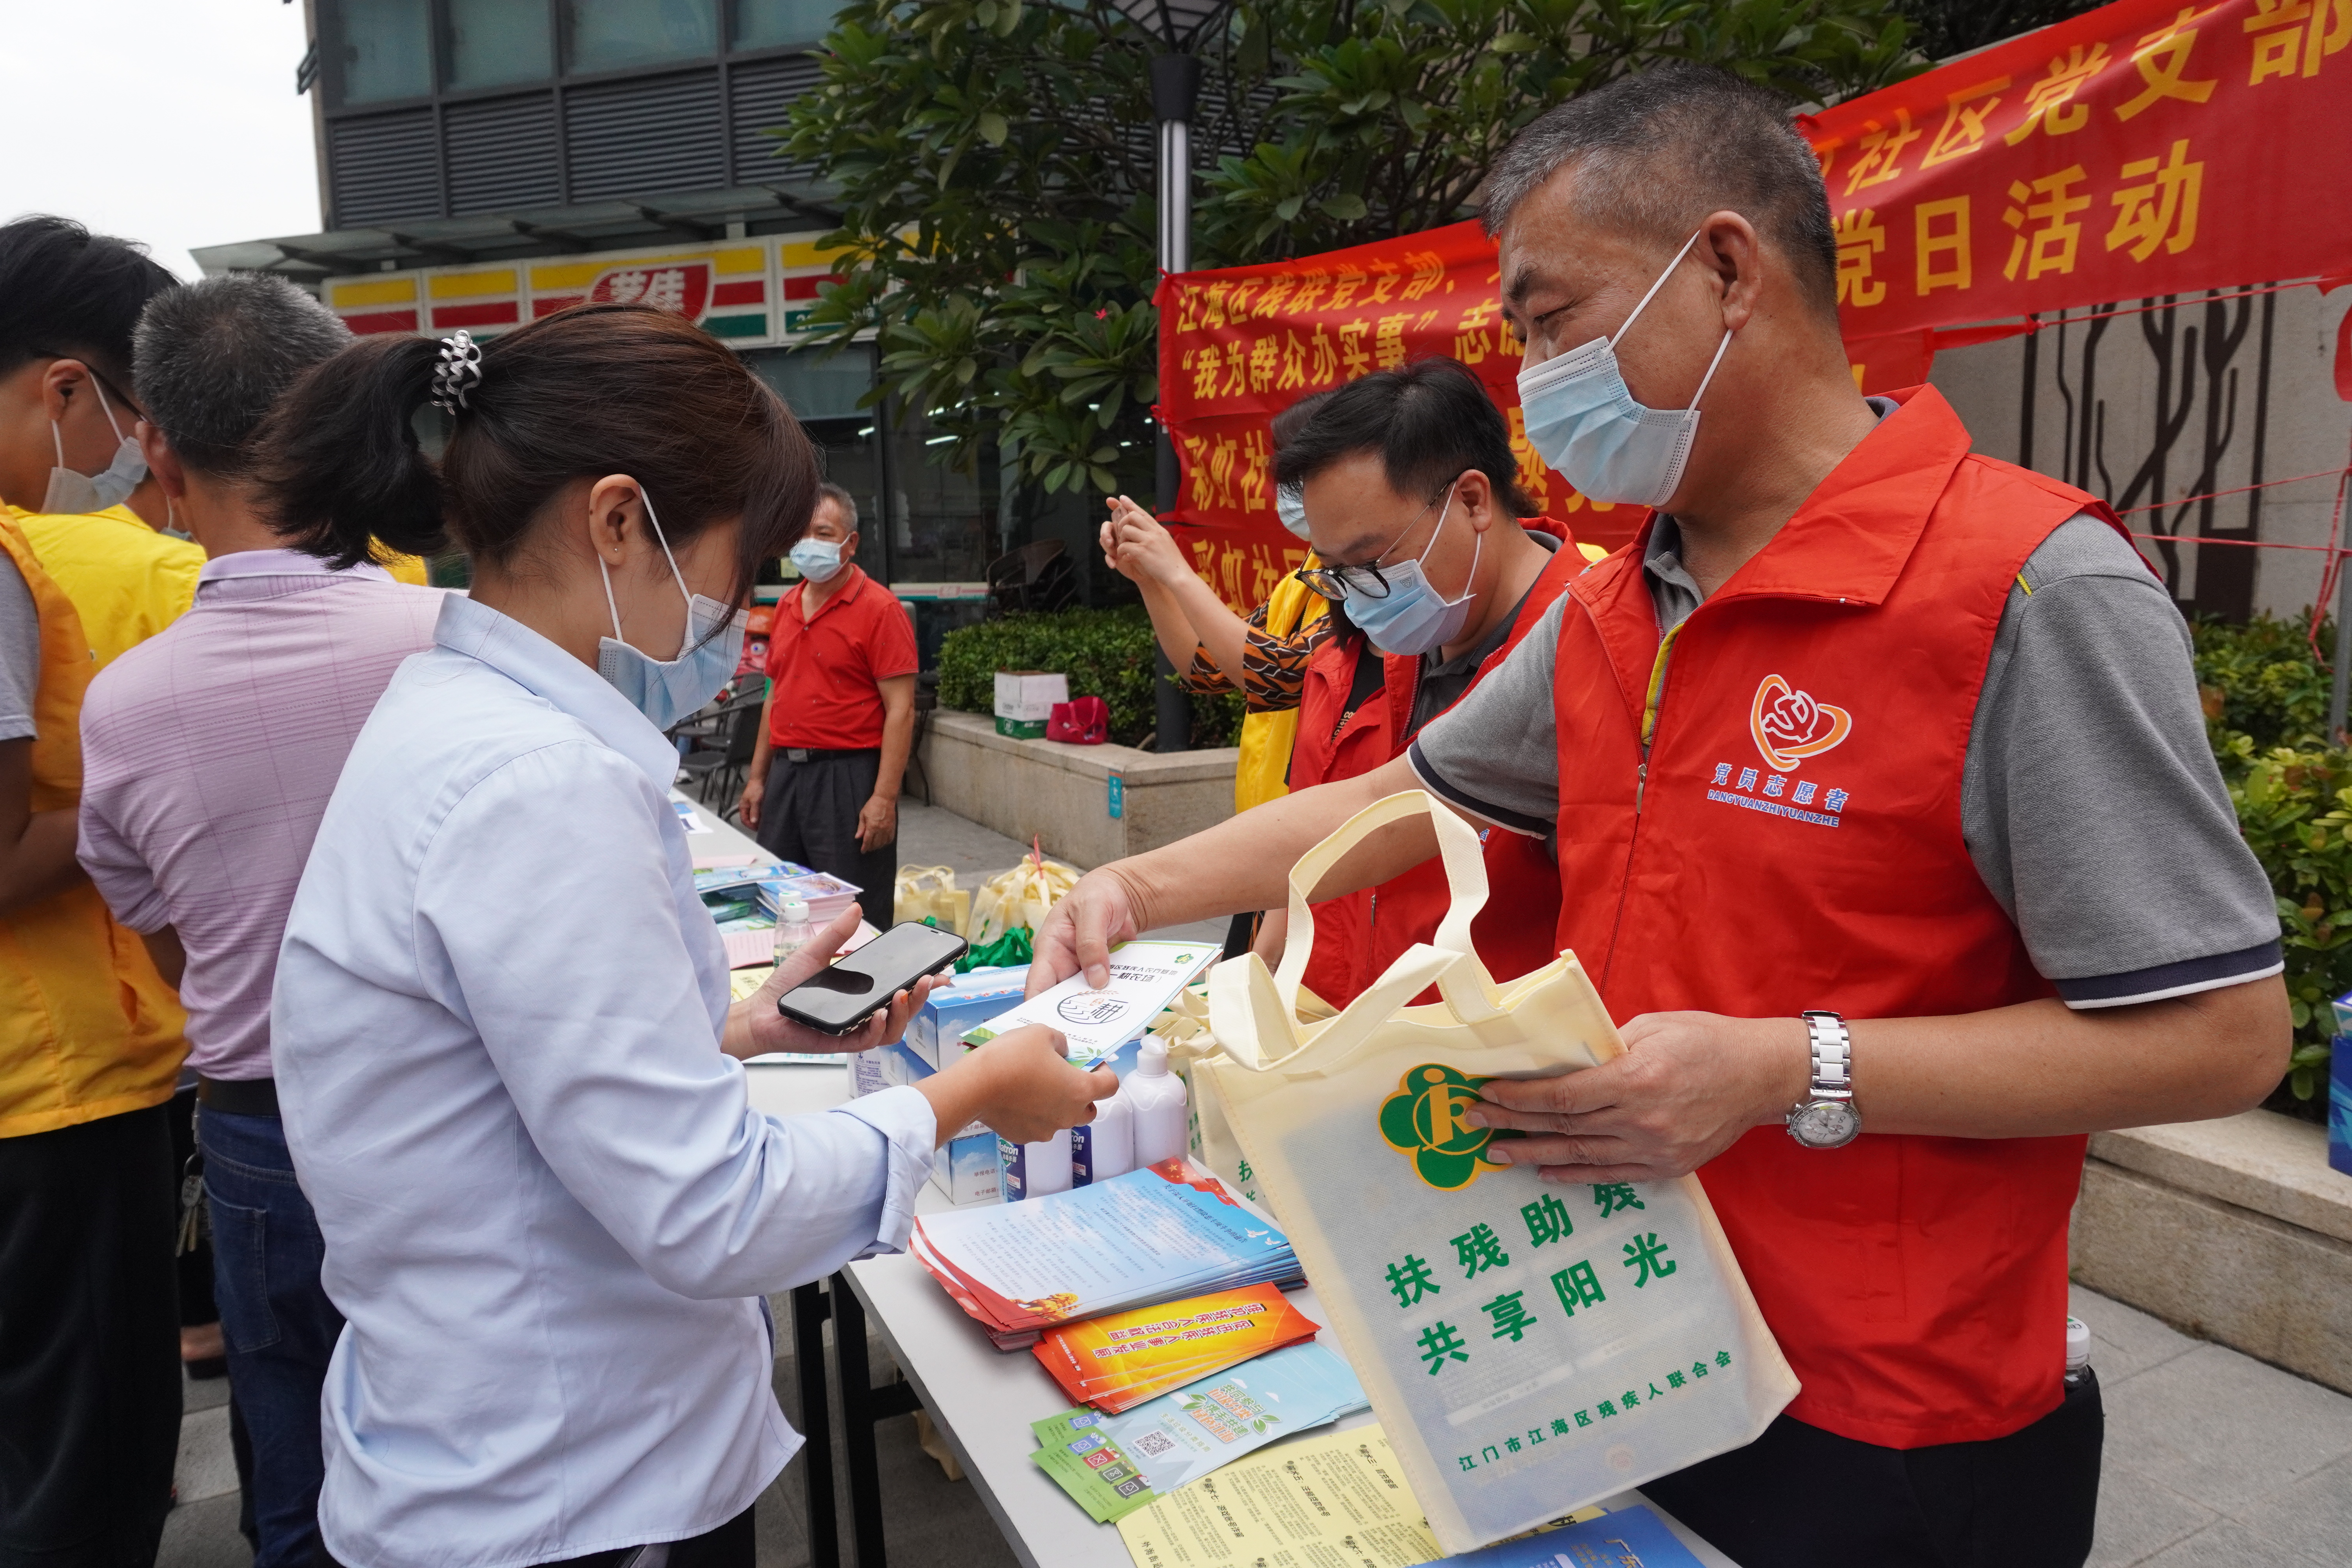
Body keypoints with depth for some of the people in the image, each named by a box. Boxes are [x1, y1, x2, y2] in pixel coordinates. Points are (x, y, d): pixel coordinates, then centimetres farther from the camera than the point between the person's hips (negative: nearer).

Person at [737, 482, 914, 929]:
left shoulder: (879, 608, -8)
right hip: (786, 771, 7)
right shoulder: (788, 606, 14)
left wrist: (884, 798, -19)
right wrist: (757, 777, 15)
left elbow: (900, 709, -13)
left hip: (848, 775, -7)